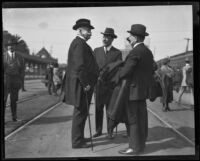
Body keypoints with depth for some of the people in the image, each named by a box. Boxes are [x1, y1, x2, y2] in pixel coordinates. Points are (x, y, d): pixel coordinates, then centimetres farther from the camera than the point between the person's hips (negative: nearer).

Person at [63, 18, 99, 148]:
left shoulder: (80, 43, 17)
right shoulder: (79, 44, -17)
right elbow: (79, 66, -25)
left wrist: (87, 82, 19)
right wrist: (86, 84, -21)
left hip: (82, 84, 11)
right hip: (81, 84, -11)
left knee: (81, 112, 19)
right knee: (80, 112, -3)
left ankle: (79, 137, 31)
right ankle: (77, 141, 6)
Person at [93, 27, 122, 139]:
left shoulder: (117, 53, 0)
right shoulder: (97, 51, 8)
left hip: (111, 85, -2)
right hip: (98, 84, 2)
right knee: (98, 108, 6)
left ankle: (110, 131, 13)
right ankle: (99, 130, 16)